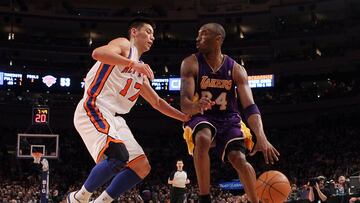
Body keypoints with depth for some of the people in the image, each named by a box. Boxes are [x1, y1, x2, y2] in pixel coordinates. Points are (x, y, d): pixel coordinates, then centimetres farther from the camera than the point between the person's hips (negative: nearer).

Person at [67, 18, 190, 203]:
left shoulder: (141, 73, 27)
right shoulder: (124, 45, 2)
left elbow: (157, 103, 32)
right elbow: (98, 53, -20)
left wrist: (187, 117, 23)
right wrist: (133, 63, -27)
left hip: (115, 118, 9)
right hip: (93, 110, -9)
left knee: (142, 167, 2)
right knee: (119, 157, -29)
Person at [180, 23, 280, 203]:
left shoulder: (236, 70, -7)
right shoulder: (191, 64, -10)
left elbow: (249, 106, -16)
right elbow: (184, 104, -20)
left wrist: (261, 137, -33)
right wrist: (196, 106, -47)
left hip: (228, 119, 1)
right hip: (201, 117, -1)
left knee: (239, 159, -21)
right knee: (202, 139, -35)